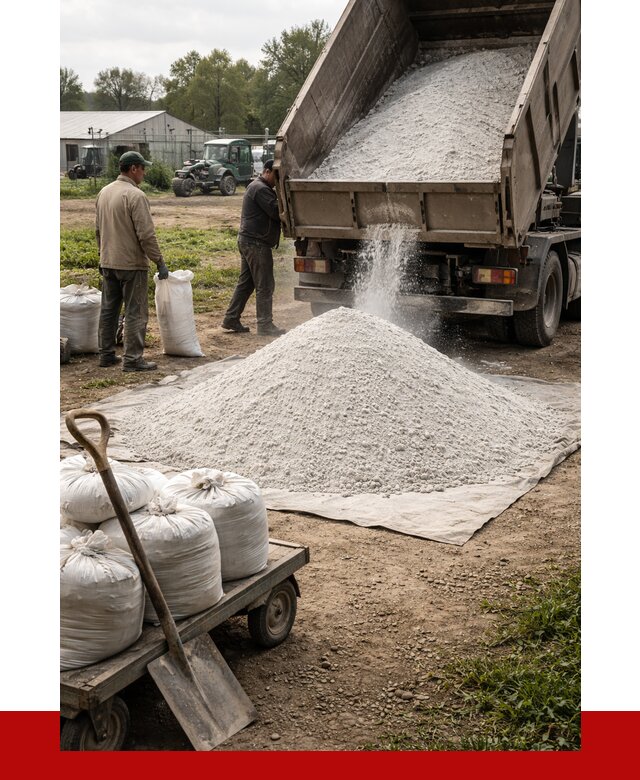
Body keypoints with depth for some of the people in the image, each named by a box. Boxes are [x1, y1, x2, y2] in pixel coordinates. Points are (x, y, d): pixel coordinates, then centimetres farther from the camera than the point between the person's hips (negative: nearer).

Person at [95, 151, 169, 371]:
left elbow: (98, 229, 16)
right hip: (131, 264, -8)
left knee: (108, 310, 14)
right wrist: (159, 262, -13)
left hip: (108, 263, 8)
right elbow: (146, 234, -19)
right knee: (135, 313, -2)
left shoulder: (104, 192, 9)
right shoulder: (135, 195, -16)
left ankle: (106, 354, 22)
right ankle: (132, 359, -1)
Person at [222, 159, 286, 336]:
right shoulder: (261, 189, -14)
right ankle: (265, 325, -4)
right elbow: (276, 212, -20)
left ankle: (231, 319, 16)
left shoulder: (257, 187, 20)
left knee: (246, 282, 13)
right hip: (256, 242, -11)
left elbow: (273, 212, 18)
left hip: (247, 240, 11)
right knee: (265, 285, -6)